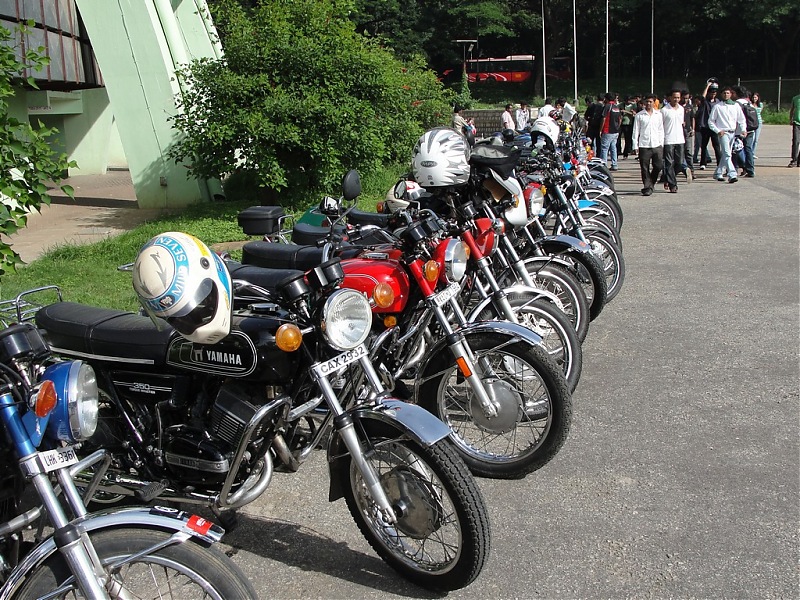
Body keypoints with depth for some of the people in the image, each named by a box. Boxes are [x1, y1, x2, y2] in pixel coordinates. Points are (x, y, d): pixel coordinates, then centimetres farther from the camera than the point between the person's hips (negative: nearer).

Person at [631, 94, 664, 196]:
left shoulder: (659, 115, 11)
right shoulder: (639, 115, 3)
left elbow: (661, 130, 15)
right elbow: (636, 131, 3)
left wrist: (662, 144, 9)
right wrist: (635, 146, -3)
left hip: (657, 145, 2)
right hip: (644, 146, -2)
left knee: (658, 166, -1)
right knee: (645, 168, -1)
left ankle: (651, 183, 20)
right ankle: (647, 187, 7)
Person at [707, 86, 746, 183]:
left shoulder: (736, 105, 10)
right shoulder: (717, 106, 1)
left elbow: (741, 119, 15)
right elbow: (711, 121, 3)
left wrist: (743, 129, 0)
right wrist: (718, 131, -8)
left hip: (733, 133, 5)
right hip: (723, 133, -4)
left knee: (724, 155, 10)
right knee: (727, 154, -17)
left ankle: (718, 173, 24)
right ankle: (732, 175, -25)